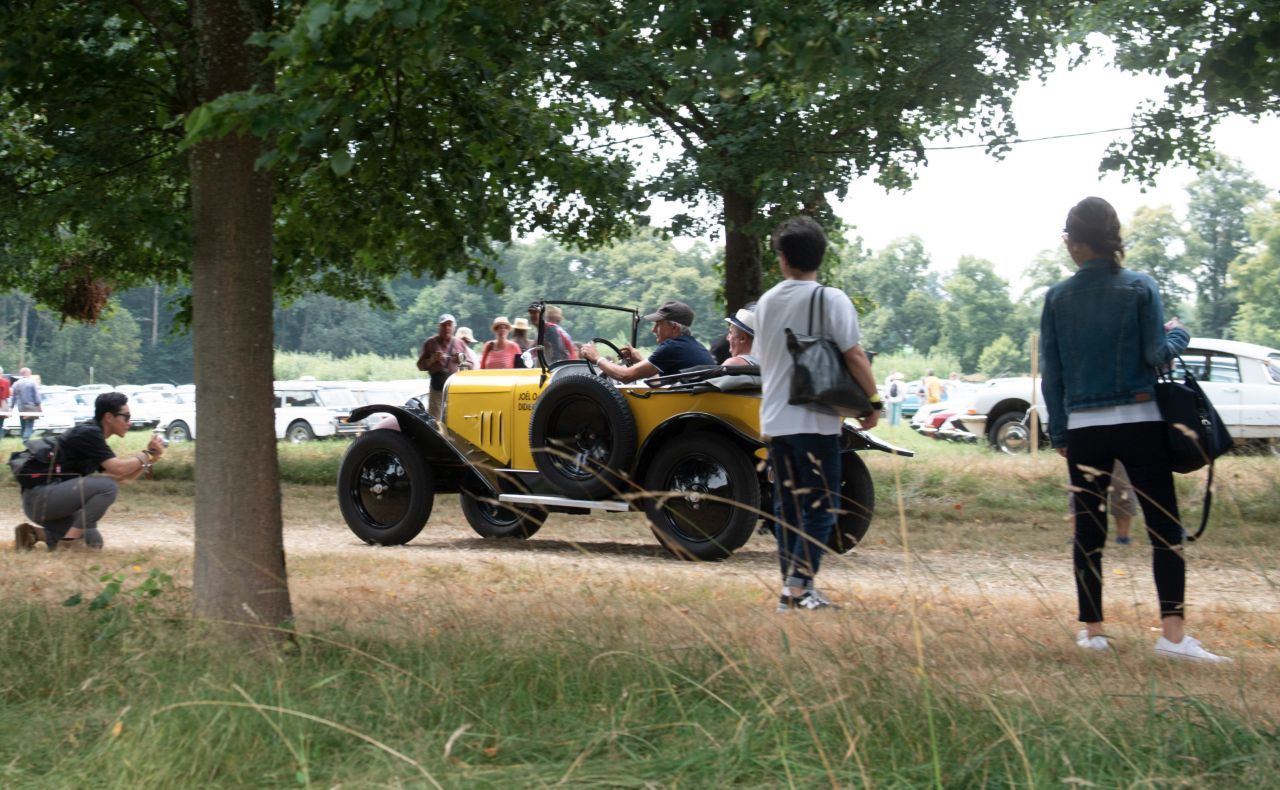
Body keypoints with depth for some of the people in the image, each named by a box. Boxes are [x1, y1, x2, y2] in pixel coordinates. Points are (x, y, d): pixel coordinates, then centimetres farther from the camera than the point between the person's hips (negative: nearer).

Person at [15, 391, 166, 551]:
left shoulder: (94, 436, 16)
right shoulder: (88, 433, -13)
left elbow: (124, 478, 15)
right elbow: (118, 469, -22)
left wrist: (150, 457, 5)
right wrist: (146, 455, -7)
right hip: (40, 497, -10)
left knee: (93, 542, 10)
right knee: (108, 486, -22)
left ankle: (36, 534, 10)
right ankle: (69, 541, -17)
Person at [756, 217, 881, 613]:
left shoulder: (766, 302, 10)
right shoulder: (831, 299, -9)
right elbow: (854, 355, -13)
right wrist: (873, 402, -3)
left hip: (774, 420, 6)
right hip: (815, 420, -6)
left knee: (787, 507, 12)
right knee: (821, 506, -1)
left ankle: (791, 591, 14)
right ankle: (799, 584, -11)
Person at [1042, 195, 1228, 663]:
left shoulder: (1058, 298, 2)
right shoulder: (1140, 288, -4)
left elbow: (1051, 373, 4)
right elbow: (1156, 355, -8)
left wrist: (1058, 433, 12)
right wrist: (1177, 334, 13)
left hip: (1083, 430, 2)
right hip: (1140, 425, -2)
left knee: (1088, 530, 10)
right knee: (1165, 527, 1)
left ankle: (1091, 630, 12)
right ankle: (1173, 633, -6)